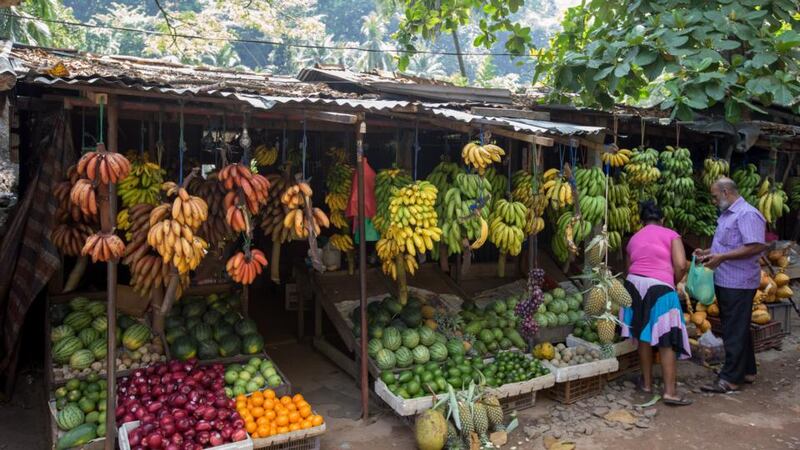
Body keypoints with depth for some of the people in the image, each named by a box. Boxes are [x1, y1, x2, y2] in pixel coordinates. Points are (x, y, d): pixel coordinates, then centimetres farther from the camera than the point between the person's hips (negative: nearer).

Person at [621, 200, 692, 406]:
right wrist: (675, 282, 12)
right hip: (659, 288, -4)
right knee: (667, 341, 0)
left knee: (644, 336, 16)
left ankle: (647, 383, 25)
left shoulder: (634, 238, 19)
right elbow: (681, 265, -5)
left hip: (634, 284, 5)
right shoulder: (671, 235, 7)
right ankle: (670, 392, -2)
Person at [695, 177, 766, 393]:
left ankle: (730, 379, 2)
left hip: (739, 283, -10)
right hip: (724, 281, 10)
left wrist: (721, 257, -25)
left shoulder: (747, 215, -16)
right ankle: (747, 371, 29)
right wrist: (707, 252, 8)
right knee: (737, 328, 17)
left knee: (735, 331, -4)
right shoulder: (726, 214, 15)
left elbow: (756, 247, -25)